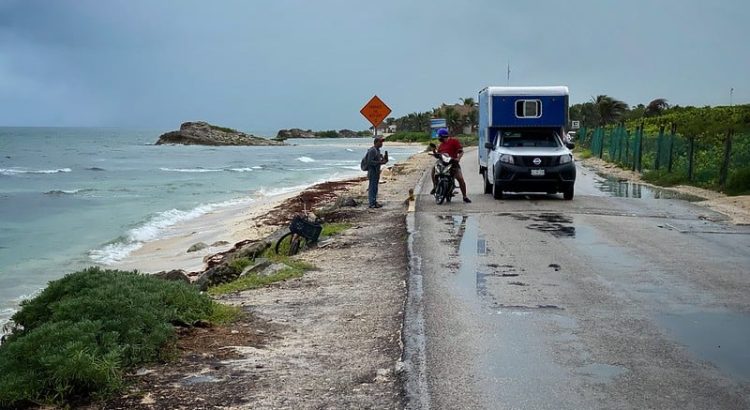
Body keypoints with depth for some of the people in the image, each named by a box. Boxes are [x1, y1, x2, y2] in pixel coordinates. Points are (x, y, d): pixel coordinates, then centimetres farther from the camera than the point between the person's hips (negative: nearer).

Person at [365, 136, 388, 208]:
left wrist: (383, 160, 6)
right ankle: (372, 203, -2)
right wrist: (380, 162, -23)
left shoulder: (377, 150, 15)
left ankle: (374, 202, 21)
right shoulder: (372, 150, -17)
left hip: (376, 172, 10)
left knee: (375, 188, 14)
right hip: (372, 172, -10)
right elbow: (370, 162, -23)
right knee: (372, 187, -6)